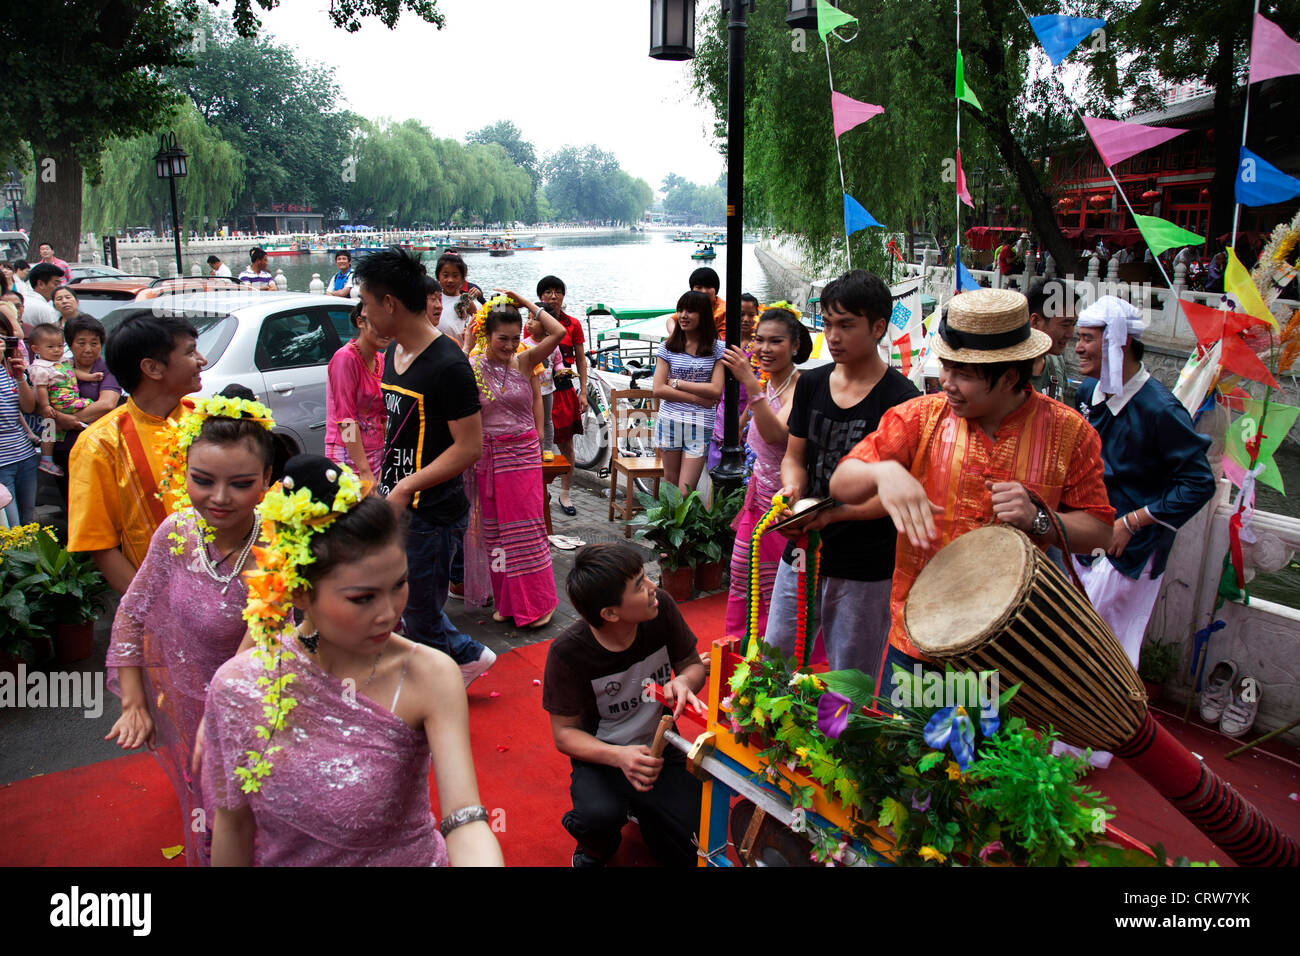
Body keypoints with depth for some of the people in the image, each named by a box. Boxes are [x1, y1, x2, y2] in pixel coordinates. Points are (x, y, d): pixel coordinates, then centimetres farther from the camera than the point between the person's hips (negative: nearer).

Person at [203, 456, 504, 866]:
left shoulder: (429, 678, -26)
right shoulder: (238, 685, -19)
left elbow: (466, 822, -34)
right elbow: (232, 826, -7)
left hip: (407, 857, -1)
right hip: (281, 860, 2)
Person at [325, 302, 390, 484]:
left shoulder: (381, 360, 10)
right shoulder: (346, 358, -13)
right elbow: (345, 419, -16)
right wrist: (365, 471, -20)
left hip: (376, 454, 7)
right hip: (348, 456, -7)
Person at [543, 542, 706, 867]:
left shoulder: (661, 607, -16)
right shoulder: (568, 652, -23)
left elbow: (693, 664, 1)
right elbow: (564, 733, -14)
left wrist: (683, 682, -24)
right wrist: (619, 756, -32)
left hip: (660, 749, 3)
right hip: (602, 755, -3)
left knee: (693, 850, -10)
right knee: (600, 814, -34)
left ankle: (642, 809, 23)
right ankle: (594, 851, 5)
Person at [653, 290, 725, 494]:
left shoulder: (718, 349, 1)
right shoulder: (667, 347, 5)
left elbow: (716, 389, -8)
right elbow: (658, 389, -4)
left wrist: (677, 383, -8)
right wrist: (698, 398, -10)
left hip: (700, 425, -2)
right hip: (669, 421, 2)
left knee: (685, 491, -6)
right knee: (670, 482, 11)